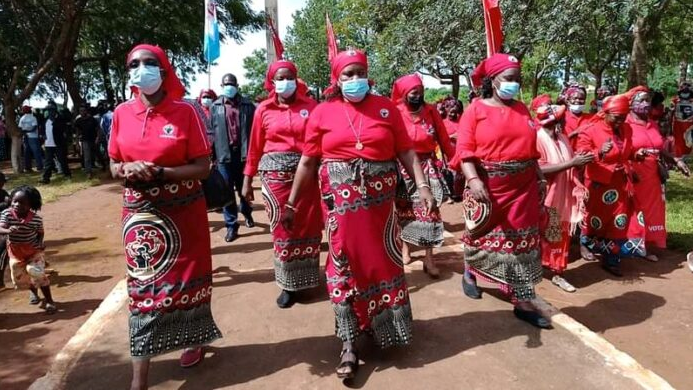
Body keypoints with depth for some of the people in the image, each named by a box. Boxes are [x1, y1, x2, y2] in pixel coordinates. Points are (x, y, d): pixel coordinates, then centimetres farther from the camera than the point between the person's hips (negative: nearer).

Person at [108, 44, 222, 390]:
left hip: (183, 210, -2)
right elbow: (114, 166, 9)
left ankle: (194, 340, 37)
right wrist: (127, 170, -14)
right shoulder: (121, 114, 2)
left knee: (187, 277, 11)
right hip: (140, 212, 3)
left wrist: (159, 173, -20)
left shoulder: (184, 111, -7)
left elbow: (203, 167, -8)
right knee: (142, 284, 5)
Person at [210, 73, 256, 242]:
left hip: (243, 153, 0)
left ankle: (247, 213, 40)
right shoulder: (215, 107, 7)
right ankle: (231, 226, 9)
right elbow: (211, 132, 5)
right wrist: (212, 156, 1)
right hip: (224, 155, 1)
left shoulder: (248, 105, 4)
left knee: (244, 189, 13)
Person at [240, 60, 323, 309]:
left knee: (308, 228, 6)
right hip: (276, 174, 0)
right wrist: (248, 180, 8)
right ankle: (289, 284, 18)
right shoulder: (264, 109, 6)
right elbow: (255, 147, 8)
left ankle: (306, 278, 24)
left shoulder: (310, 106, 4)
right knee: (282, 229, 3)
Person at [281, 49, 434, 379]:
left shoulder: (385, 107, 6)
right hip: (341, 200, -1)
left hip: (380, 199, 2)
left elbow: (406, 152, 4)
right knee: (345, 264, 2)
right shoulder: (322, 112, 3)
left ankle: (383, 325, 34)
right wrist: (291, 204, 4)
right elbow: (307, 162, 4)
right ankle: (349, 343, 11)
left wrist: (422, 186, -8)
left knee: (383, 260, 10)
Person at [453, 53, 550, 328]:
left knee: (523, 243, 5)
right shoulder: (476, 109, -6)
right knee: (482, 236, 13)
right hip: (488, 187, -4)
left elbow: (530, 147, 15)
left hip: (523, 188, 4)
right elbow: (465, 150, -14)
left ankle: (523, 303, 14)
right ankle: (469, 273, 43)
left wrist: (539, 176, 12)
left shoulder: (522, 109, 10)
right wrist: (474, 180, -26)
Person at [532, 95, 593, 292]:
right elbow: (540, 169, -27)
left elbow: (570, 167, 13)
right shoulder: (537, 139, -16)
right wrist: (572, 162, -27)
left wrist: (581, 160, -6)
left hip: (563, 196, 7)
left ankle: (557, 274, 23)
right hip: (543, 197, -7)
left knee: (562, 236, 12)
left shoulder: (563, 138, 7)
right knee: (541, 236, 5)